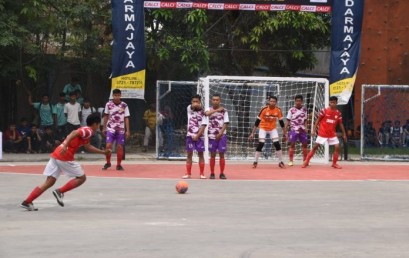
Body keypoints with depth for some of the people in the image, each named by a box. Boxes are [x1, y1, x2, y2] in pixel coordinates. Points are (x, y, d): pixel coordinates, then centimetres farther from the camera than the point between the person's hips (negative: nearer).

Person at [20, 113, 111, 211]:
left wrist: (103, 152, 45)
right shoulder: (88, 131, -4)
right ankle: (60, 192, -2)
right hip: (64, 157, -9)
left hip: (56, 155, 9)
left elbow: (88, 146, 41)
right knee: (81, 178, 6)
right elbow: (74, 133, -23)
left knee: (49, 182, 7)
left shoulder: (85, 131, 25)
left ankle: (27, 202, 0)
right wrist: (65, 145, -36)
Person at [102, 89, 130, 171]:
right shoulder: (108, 104, -2)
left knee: (120, 147, 1)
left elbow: (126, 118, -1)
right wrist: (104, 128, 12)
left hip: (121, 130, 0)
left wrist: (128, 130, -5)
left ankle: (119, 165, 13)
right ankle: (108, 163, 10)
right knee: (108, 146, -10)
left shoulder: (124, 105, -4)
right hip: (110, 129, 0)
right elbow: (106, 116, 10)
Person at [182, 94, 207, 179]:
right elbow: (193, 106, -19)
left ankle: (202, 174, 4)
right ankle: (188, 173, 7)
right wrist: (197, 106, -31)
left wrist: (197, 136, -15)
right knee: (189, 154, 3)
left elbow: (203, 126, -8)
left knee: (200, 154, 1)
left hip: (199, 136, -2)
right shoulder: (189, 109, 5)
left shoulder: (202, 113, -2)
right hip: (190, 135, 2)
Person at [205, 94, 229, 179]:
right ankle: (212, 173, 9)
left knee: (221, 154, 0)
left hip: (221, 135, -1)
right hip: (212, 136, 1)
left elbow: (226, 123, -3)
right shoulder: (210, 109, 3)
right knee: (212, 155, 4)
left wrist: (220, 133, -12)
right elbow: (206, 113, -21)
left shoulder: (224, 111, 1)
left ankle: (222, 173, 6)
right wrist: (217, 110, -24)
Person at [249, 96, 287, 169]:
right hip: (263, 128, -2)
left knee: (277, 144, -8)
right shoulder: (264, 109, -22)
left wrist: (284, 133, -2)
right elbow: (257, 122, -18)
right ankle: (255, 162, -1)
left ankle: (280, 162, 4)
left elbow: (281, 122, -2)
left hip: (273, 129, 2)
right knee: (260, 144, -14)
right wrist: (252, 133, -20)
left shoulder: (278, 110, -14)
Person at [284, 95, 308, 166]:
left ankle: (305, 160, 17)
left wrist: (305, 127, 0)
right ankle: (291, 161, -2)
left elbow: (305, 120, 13)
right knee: (292, 144, -7)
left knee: (304, 144, 5)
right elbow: (288, 121, -3)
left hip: (302, 130, 4)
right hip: (293, 129, -4)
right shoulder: (291, 110, -5)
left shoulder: (304, 109, 6)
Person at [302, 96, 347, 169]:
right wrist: (314, 130, -7)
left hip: (332, 134, 3)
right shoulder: (324, 110, -8)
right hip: (322, 133, -3)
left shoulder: (338, 113, 1)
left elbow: (341, 124, 9)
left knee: (337, 147, -8)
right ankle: (306, 162, 5)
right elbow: (318, 120, -2)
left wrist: (344, 134, 9)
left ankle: (334, 163, 8)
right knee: (315, 146, -3)